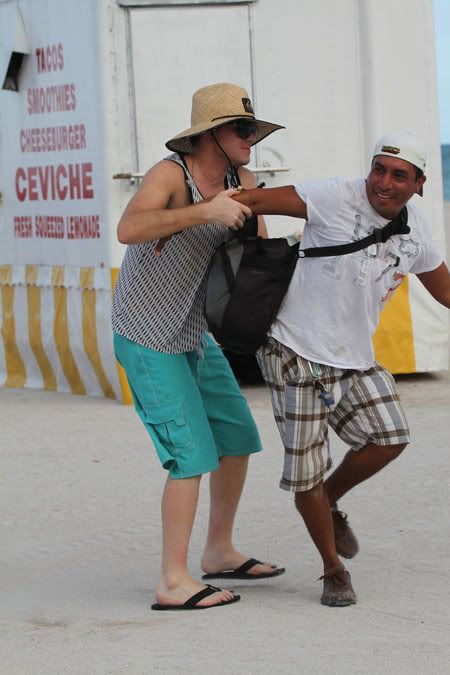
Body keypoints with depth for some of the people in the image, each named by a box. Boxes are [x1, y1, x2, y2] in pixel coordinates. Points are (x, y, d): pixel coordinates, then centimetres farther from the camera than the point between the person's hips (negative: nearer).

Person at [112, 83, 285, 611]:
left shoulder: (241, 181, -1)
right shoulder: (170, 174, -24)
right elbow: (128, 229, -42)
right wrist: (205, 212, -46)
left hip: (192, 336, 9)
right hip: (147, 342, -9)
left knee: (237, 438, 15)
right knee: (193, 454, -13)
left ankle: (219, 552, 31)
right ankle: (174, 582, -8)